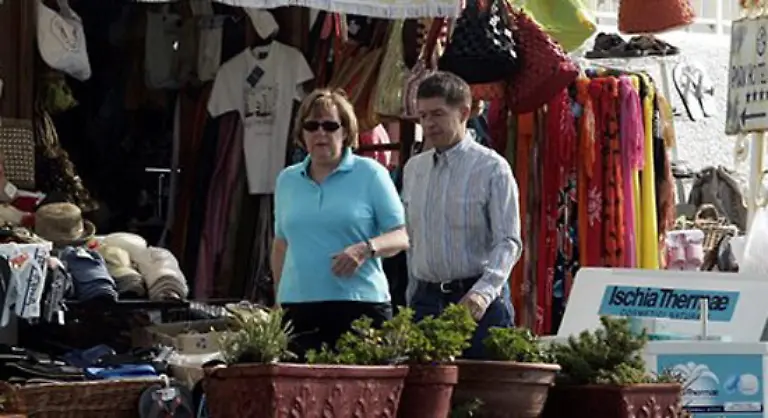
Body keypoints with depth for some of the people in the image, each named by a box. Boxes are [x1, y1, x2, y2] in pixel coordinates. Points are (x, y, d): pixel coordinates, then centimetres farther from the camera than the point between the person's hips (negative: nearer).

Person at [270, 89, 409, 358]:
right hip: (298, 306, 3)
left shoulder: (371, 174, 4)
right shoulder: (287, 180, 16)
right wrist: (279, 300, 18)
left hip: (360, 303, -3)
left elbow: (402, 235, 0)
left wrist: (366, 248, -18)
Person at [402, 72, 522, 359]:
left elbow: (507, 242, -11)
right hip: (425, 301, 5)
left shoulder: (492, 168, -4)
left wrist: (483, 292, -25)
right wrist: (412, 303, 14)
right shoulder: (413, 169, 13)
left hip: (476, 303, -4)